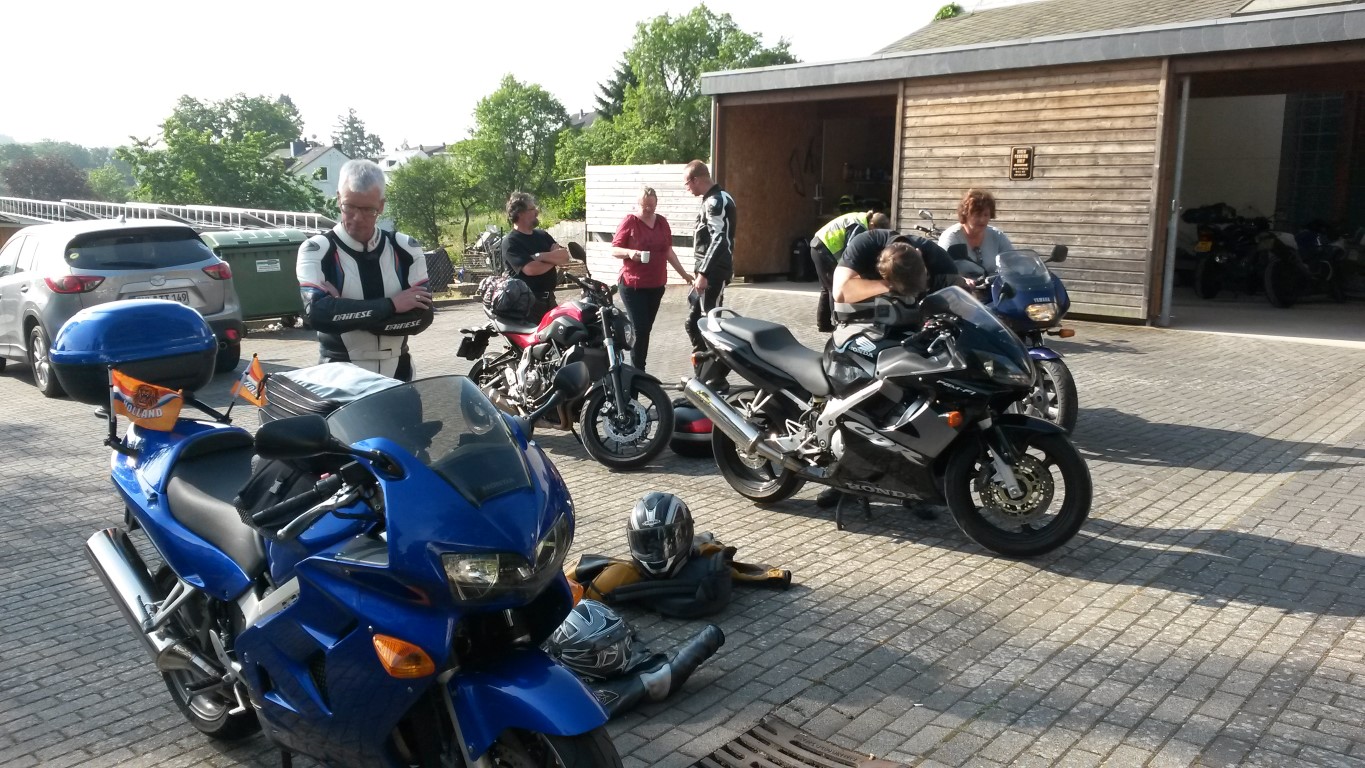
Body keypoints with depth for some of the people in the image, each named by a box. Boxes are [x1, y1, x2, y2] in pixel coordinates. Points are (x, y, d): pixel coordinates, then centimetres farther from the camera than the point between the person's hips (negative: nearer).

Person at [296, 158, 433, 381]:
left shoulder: (405, 249, 2)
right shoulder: (316, 250, -7)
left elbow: (422, 315, -9)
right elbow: (317, 312, -23)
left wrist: (345, 312, -18)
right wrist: (390, 305, -20)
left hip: (398, 376, 3)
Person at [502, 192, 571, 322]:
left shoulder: (542, 235, 13)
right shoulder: (510, 242, -9)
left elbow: (565, 256, 1)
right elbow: (530, 269, -22)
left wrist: (541, 256, -16)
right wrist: (554, 259, -6)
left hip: (549, 299, 7)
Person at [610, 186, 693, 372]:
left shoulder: (662, 222, 10)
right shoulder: (629, 221, -6)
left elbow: (669, 251, 18)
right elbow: (614, 250, -6)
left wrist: (683, 273, 17)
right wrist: (629, 252, -25)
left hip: (656, 285, 5)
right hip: (633, 286, -5)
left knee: (646, 328, 9)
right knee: (640, 329, -11)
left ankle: (638, 369, 17)